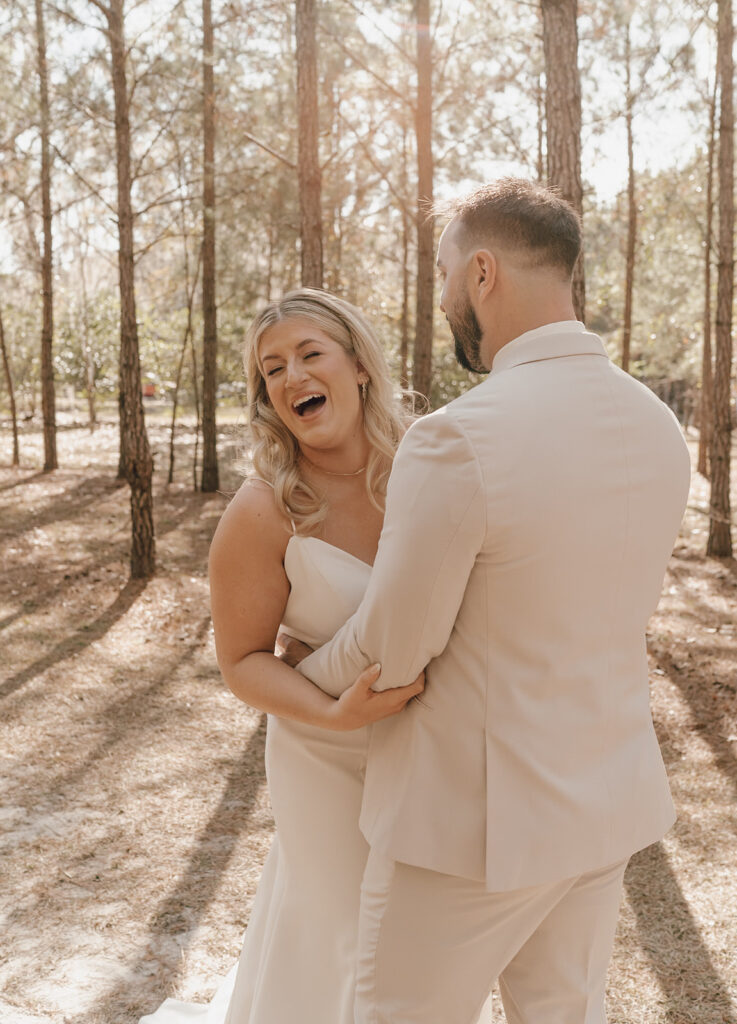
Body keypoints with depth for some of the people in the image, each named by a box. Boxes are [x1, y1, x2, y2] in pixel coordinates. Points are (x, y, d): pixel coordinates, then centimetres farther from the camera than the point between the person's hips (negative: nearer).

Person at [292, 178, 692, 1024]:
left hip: (474, 812, -6)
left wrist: (299, 676, 5)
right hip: (608, 797, 7)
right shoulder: (658, 428, -2)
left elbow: (390, 653, -16)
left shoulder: (456, 442, -26)